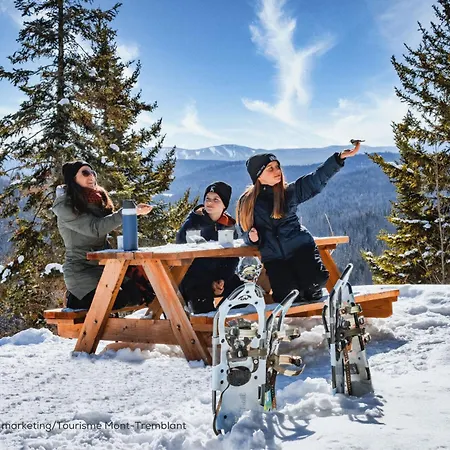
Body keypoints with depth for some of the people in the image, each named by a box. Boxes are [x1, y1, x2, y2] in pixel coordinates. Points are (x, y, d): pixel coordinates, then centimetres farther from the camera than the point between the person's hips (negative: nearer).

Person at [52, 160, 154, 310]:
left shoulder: (96, 201, 15)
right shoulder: (66, 207, -10)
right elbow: (95, 228, -22)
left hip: (103, 265, 8)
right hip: (81, 269, -7)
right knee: (118, 300, -28)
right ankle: (76, 298, -1)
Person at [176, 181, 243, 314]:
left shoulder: (229, 226, 6)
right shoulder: (193, 223, -6)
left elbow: (233, 258, 6)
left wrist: (223, 279, -12)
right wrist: (210, 282, -16)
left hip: (221, 275, 5)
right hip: (195, 277, -4)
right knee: (204, 310, -27)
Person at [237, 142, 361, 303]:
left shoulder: (289, 192, 3)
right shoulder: (247, 202, 4)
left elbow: (317, 179, -6)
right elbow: (245, 234, 12)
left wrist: (340, 157, -17)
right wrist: (252, 237, -13)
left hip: (300, 247, 0)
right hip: (273, 258, 0)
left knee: (316, 279, -27)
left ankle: (310, 290, 12)